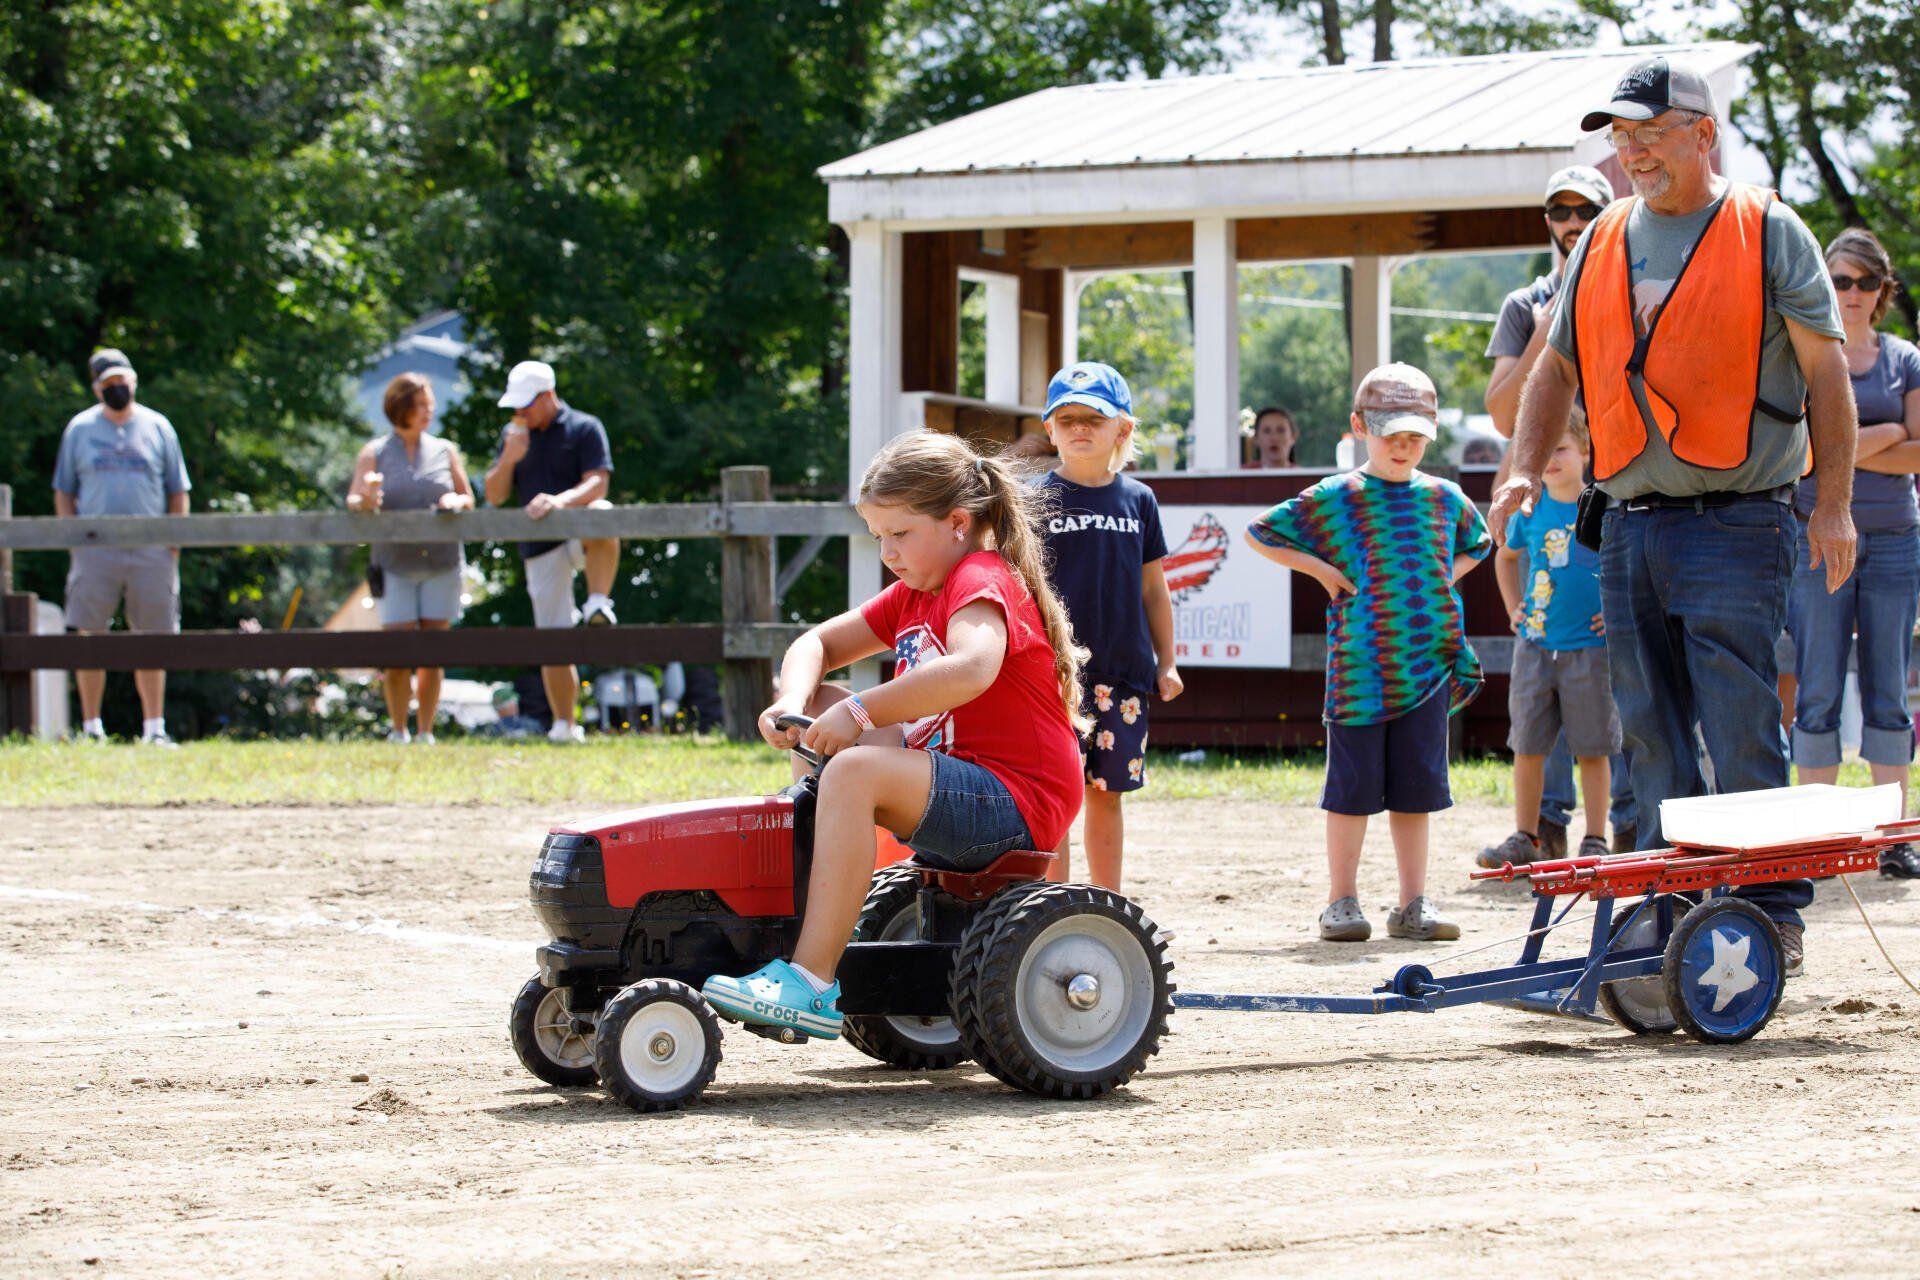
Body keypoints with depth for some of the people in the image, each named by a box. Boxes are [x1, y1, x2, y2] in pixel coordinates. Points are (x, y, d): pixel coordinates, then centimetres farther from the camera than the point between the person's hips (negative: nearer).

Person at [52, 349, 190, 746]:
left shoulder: (157, 427, 10)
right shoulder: (79, 428, 9)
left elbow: (178, 491, 12)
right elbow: (63, 492, 11)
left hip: (152, 549, 1)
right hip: (95, 548, 0)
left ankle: (153, 726, 8)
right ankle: (90, 725, 4)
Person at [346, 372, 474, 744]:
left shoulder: (444, 452, 10)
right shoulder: (374, 454, 4)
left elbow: (469, 500, 13)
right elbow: (352, 501, -2)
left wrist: (457, 502, -11)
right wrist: (366, 501, -26)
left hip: (442, 564, 2)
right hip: (396, 564, -2)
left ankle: (426, 731, 9)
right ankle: (397, 730, 5)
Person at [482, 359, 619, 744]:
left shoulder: (585, 428, -1)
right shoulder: (513, 435, 14)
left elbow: (597, 483, -13)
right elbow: (494, 495, 10)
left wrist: (561, 501, -31)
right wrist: (509, 458, -9)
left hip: (581, 533, -4)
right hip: (540, 550, 4)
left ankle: (598, 604, -39)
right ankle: (564, 724, 10)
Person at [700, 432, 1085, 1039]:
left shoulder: (984, 581, -13)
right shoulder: (914, 597, 18)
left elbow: (971, 669, -34)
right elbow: (819, 644, 19)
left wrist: (861, 711, -31)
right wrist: (794, 702, -3)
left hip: (1014, 803, -10)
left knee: (854, 771, -31)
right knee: (827, 709, 14)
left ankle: (810, 985, -38)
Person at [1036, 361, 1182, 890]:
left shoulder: (1138, 500, 8)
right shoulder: (1037, 499, -1)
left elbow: (1153, 589, 14)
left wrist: (1166, 663, 12)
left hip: (1123, 674, 3)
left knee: (1108, 795, 10)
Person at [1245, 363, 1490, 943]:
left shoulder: (1445, 499, 11)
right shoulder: (1333, 499, 0)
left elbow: (1475, 546, 31)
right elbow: (1260, 533, 5)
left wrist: (1444, 578, 12)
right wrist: (1321, 569, -2)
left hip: (1429, 665, 3)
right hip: (1359, 666, -3)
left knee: (1416, 787, 6)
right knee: (1353, 785, 0)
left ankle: (1413, 906, 12)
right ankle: (1342, 902, 7)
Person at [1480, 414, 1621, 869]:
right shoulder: (1530, 511, 6)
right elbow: (1505, 558, 26)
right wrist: (1513, 608, 16)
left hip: (1590, 646, -4)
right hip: (1535, 644, 4)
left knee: (1592, 748, 1)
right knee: (1527, 745, 6)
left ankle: (1595, 840, 9)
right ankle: (1524, 839, 14)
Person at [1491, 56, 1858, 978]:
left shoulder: (1766, 233, -1)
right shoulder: (1601, 245, 14)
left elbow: (1825, 370, -1)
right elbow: (1556, 369, 20)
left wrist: (1834, 503, -7)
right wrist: (1525, 470, 5)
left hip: (1734, 524, -5)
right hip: (1628, 523, 5)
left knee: (1741, 735, -9)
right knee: (1651, 735, 5)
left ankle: (1772, 911, -2)